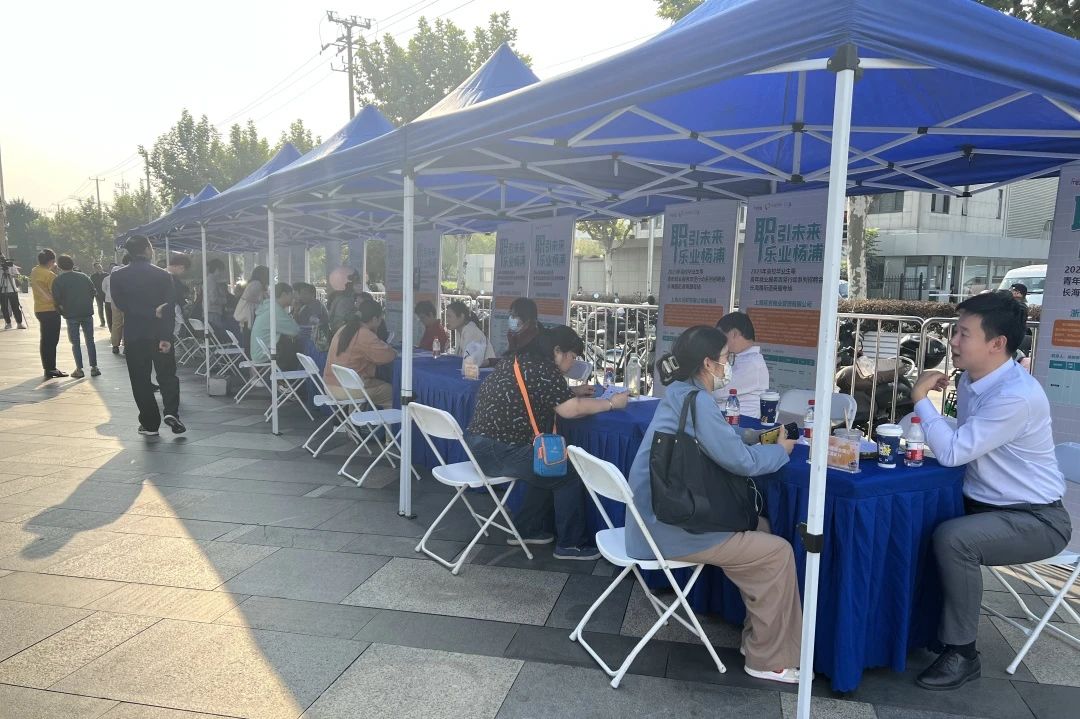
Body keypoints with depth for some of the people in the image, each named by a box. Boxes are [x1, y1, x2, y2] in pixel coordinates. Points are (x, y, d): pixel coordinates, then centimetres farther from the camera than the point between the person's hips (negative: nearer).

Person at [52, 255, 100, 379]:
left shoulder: (58, 280, -4)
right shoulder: (84, 277, 5)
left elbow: (56, 299, -9)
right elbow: (94, 292, 7)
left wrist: (62, 311, 6)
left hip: (71, 315, -2)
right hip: (87, 313, 3)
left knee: (75, 343, 5)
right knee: (90, 341, 8)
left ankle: (79, 369, 1)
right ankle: (94, 367, 5)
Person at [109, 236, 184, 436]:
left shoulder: (117, 276, -1)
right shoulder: (162, 275, -4)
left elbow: (122, 305, -11)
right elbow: (169, 308, -12)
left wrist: (152, 313, -11)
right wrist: (166, 337, -14)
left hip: (134, 336, 0)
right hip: (160, 334, 0)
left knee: (140, 381, 7)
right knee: (167, 375, 11)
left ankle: (150, 424, 9)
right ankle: (171, 412, -9)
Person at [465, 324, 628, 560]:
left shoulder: (518, 361, 13)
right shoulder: (542, 368, -15)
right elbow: (570, 409, -19)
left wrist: (573, 392, 15)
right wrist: (611, 403, -9)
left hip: (480, 444, 10)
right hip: (498, 452, -10)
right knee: (568, 472, -2)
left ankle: (527, 530, 29)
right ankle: (570, 544, 8)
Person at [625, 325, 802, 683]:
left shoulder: (679, 393, 9)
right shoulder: (697, 401, -21)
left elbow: (721, 440, 23)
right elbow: (742, 461, -16)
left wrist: (760, 438, 12)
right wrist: (781, 449, 2)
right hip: (668, 528, -10)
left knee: (758, 526, 19)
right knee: (778, 552, -5)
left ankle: (757, 634, 27)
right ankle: (769, 659, 10)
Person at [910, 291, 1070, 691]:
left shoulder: (1018, 395, -28)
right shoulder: (970, 379, 1)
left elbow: (953, 452, -27)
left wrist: (921, 399, -18)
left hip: (1036, 519, -9)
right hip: (982, 503, 9)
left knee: (952, 538, -31)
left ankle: (961, 654, -12)